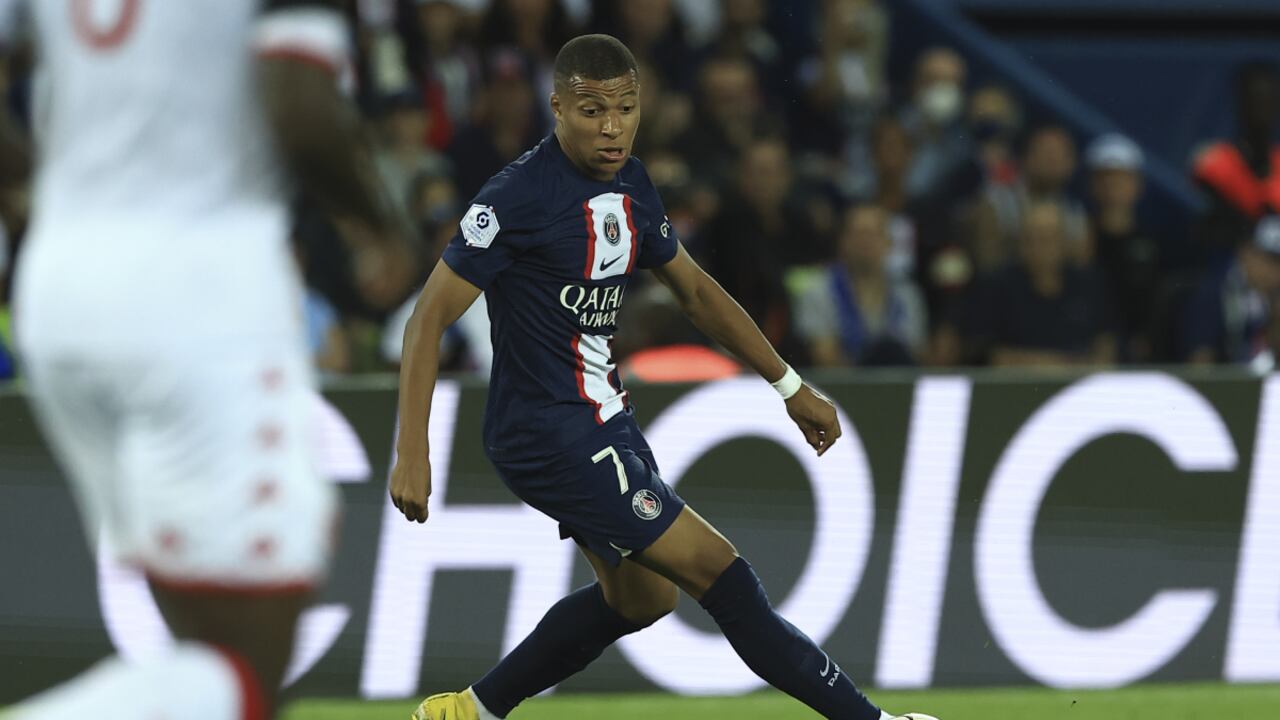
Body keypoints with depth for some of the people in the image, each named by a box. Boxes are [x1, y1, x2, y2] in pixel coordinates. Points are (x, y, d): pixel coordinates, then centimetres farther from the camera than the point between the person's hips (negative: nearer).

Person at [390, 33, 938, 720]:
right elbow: (431, 315, -18)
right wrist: (411, 453, -25)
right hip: (549, 433, -10)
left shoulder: (628, 184, 5)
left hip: (601, 417, 10)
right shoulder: (520, 195, -20)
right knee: (717, 571, -10)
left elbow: (696, 292, 18)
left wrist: (791, 387, 20)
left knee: (640, 595, 22)